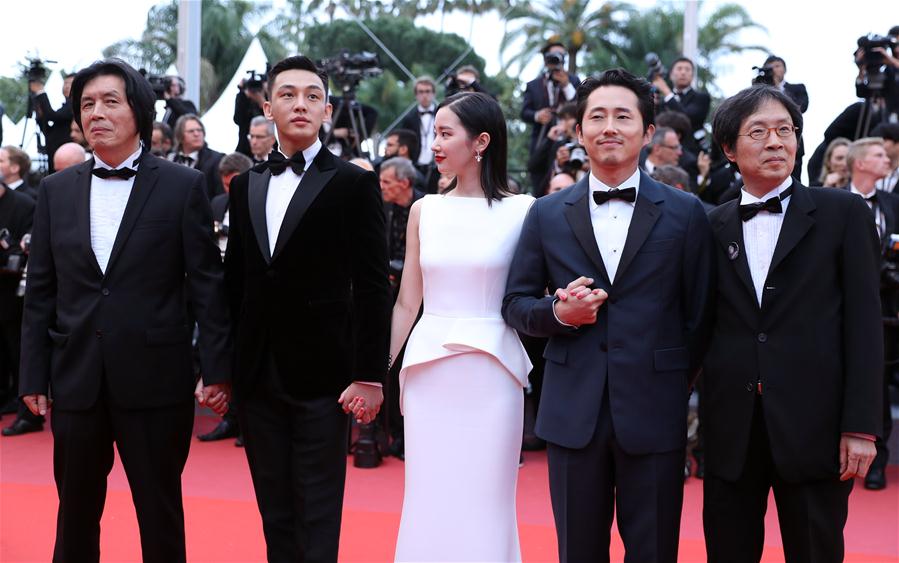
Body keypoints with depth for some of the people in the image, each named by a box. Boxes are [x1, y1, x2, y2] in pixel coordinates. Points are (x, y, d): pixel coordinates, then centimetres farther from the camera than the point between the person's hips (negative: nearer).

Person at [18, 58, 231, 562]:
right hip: (76, 379, 3)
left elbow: (207, 284, -3)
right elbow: (41, 290, 9)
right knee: (75, 516, 14)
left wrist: (217, 368, -6)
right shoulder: (56, 190, 8)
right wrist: (34, 374, 5)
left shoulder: (183, 186, -2)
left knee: (161, 516, 9)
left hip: (156, 378, -3)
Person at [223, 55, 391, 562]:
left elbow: (372, 288, -7)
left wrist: (370, 375, -12)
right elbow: (235, 281, 14)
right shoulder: (246, 185, 12)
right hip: (257, 375, 5)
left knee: (317, 519, 1)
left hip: (321, 374, -5)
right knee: (274, 515, 13)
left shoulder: (355, 184, -4)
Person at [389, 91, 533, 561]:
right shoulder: (424, 210, 7)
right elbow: (407, 301, 8)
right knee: (428, 499, 8)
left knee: (484, 499, 5)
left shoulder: (522, 210, -3)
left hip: (492, 368, -3)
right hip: (428, 368, 3)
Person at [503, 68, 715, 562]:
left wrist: (676, 387, 7)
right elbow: (515, 304, 8)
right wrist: (558, 313, -11)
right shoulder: (547, 214, 6)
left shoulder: (685, 214, 2)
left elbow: (700, 313, 5)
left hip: (653, 411, -1)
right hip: (572, 411, 1)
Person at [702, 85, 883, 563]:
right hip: (730, 431, 2)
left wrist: (861, 425, -8)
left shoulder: (843, 213, 2)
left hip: (813, 427, -2)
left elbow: (863, 322, -2)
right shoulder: (711, 227, 9)